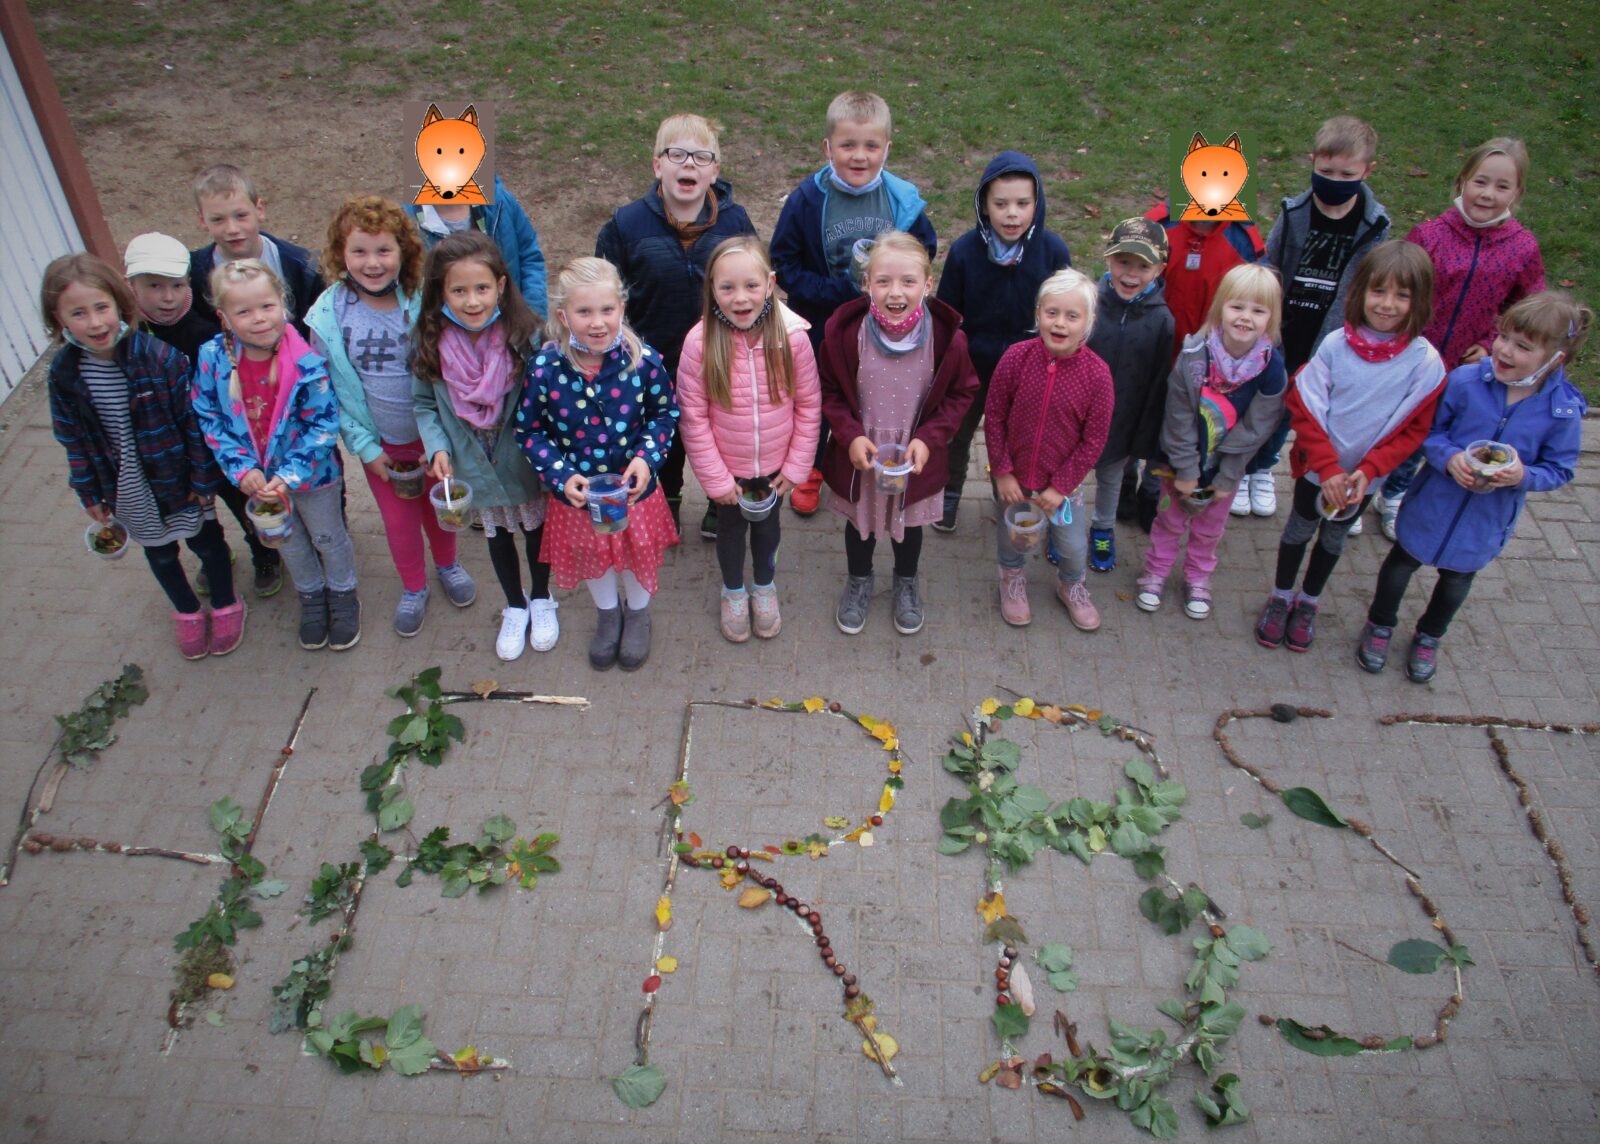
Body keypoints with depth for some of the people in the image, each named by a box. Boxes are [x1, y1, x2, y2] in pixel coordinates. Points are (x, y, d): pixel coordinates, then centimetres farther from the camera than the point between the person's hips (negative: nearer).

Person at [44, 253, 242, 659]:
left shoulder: (160, 356, -25)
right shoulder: (64, 372, -12)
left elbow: (194, 422, -16)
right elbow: (73, 439, 0)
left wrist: (203, 477, -12)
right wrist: (89, 492, 5)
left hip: (179, 480, -3)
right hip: (128, 490, 4)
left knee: (205, 541, 18)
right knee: (159, 553, 23)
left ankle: (225, 607, 44)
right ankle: (187, 612, 48)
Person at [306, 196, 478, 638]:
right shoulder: (328, 316, -15)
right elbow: (329, 391, -7)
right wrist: (365, 445, -10)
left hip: (431, 435, 0)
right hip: (380, 443, 0)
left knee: (439, 505, 21)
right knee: (398, 519, 16)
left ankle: (448, 565, 51)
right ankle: (413, 589, 41)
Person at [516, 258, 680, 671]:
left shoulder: (643, 361, -20)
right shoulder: (546, 368, -21)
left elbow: (666, 413, -5)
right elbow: (529, 430, -8)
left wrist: (647, 457, -19)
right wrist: (561, 475, -19)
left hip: (635, 488, 0)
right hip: (578, 493, 1)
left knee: (638, 554, 23)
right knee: (591, 557, 25)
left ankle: (638, 614, 53)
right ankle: (607, 614, 55)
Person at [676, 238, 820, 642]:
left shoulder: (792, 337, -21)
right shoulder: (700, 341, -24)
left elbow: (809, 405, -9)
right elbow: (693, 417, -16)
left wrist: (796, 465, -7)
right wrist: (716, 478, -12)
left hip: (774, 467, 1)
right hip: (726, 468, -1)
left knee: (767, 525, 25)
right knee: (731, 527, 23)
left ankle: (764, 586, 52)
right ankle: (733, 592, 50)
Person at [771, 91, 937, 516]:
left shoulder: (903, 199, -13)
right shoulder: (806, 199, -18)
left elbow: (925, 250, 1)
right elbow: (785, 266, -13)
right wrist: (837, 289, -25)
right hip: (821, 326, -1)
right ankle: (810, 469, 46)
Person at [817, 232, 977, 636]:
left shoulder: (947, 337, -21)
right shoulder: (846, 331, -22)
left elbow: (961, 393, -6)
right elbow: (829, 389, -7)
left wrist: (929, 438, -17)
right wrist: (850, 435, -19)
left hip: (916, 455, 0)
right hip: (861, 453, 0)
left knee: (909, 523, 24)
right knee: (860, 520, 23)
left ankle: (906, 581, 53)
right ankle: (859, 581, 51)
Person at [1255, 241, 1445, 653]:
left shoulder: (1426, 362, -18)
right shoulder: (1336, 345, -19)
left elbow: (1414, 429, -12)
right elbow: (1304, 408, -15)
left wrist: (1367, 470, -22)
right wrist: (1328, 466, -21)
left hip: (1363, 476, 1)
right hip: (1316, 468, -1)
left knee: (1334, 538, 21)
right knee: (1298, 530, 18)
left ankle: (1308, 602, 44)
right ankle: (1281, 597, 41)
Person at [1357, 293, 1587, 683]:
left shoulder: (1564, 411, -19)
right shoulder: (1464, 381, -22)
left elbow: (1560, 469, -7)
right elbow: (1429, 429, -9)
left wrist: (1524, 476, -27)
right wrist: (1449, 457, -27)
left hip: (1485, 521, 1)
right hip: (1434, 501, -1)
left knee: (1456, 579, 24)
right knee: (1403, 561, 19)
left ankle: (1429, 637, 52)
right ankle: (1380, 626, 46)